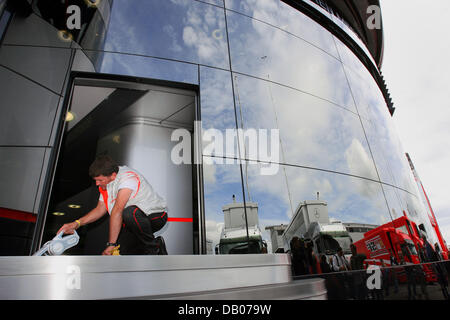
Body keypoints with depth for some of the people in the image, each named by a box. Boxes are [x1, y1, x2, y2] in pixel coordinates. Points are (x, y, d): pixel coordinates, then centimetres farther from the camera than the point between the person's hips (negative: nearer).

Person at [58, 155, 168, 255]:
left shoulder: (128, 177, -27)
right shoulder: (106, 183, 2)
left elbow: (117, 211, -32)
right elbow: (100, 209, 9)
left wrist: (111, 244, -32)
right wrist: (76, 223, -4)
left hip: (156, 215, -8)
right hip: (134, 219, 8)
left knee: (130, 213, -39)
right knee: (116, 251, -7)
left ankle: (153, 247, -14)